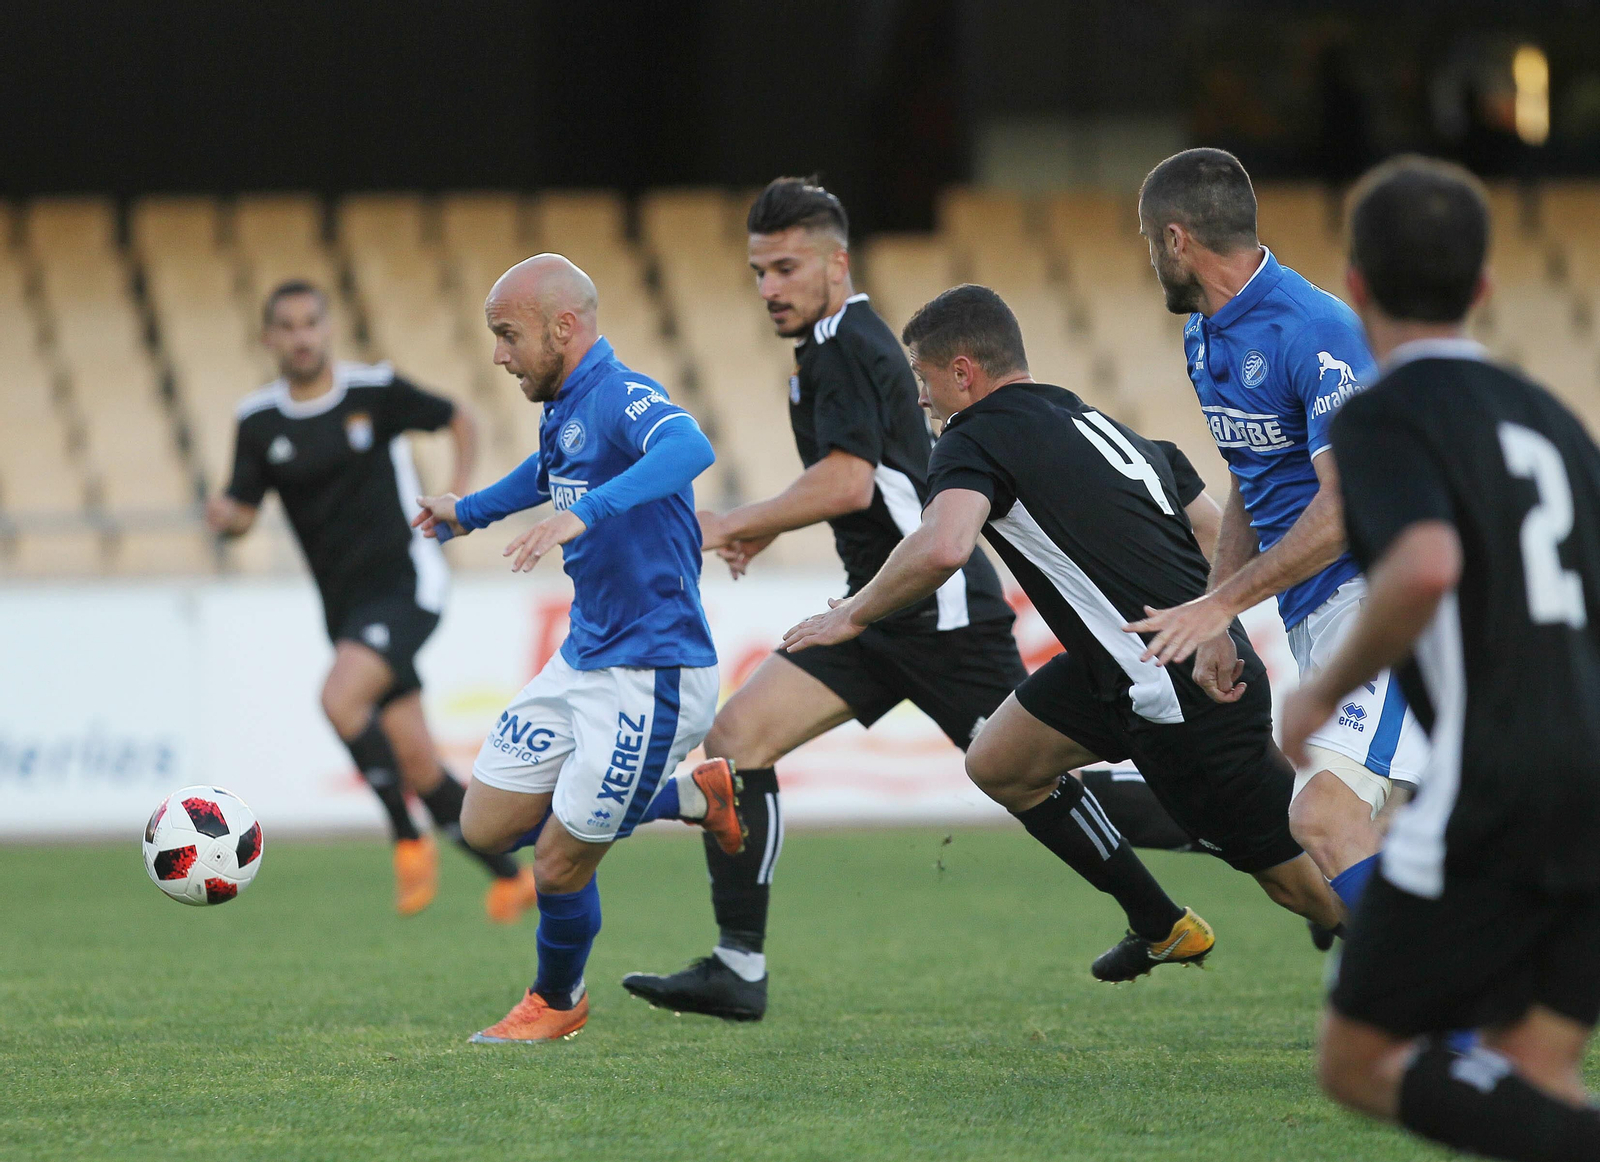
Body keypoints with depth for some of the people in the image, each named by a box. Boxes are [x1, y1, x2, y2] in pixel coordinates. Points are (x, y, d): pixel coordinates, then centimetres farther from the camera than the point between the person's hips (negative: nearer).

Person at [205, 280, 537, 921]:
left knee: (340, 700, -28)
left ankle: (409, 841, -12)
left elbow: (458, 420, 10)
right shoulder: (258, 421, 4)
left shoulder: (375, 390, -5)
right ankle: (509, 877, 17)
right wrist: (225, 515, -16)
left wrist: (461, 492, -5)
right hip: (346, 604, 5)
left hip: (404, 581, -5)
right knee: (417, 766, 3)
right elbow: (244, 512, 7)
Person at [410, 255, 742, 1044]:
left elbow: (690, 449, -44)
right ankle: (696, 798, 21)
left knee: (559, 864, -3)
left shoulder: (622, 396, -20)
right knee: (487, 827, 10)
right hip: (584, 660, 10)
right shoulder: (564, 409, 9)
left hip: (652, 675, -10)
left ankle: (556, 1003, 28)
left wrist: (586, 512, -53)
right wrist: (470, 512, 40)